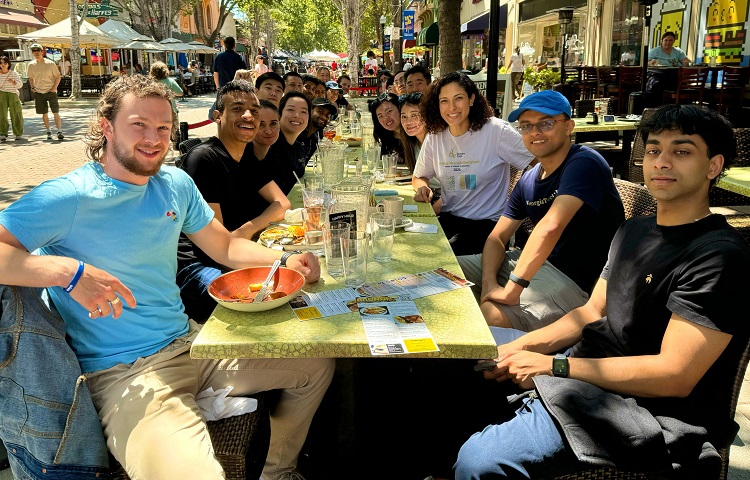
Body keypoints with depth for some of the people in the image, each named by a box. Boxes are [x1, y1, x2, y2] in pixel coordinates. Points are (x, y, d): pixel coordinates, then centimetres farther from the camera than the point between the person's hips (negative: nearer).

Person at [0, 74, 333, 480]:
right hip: (123, 373, -7)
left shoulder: (176, 184, 7)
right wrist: (69, 271, -32)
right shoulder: (67, 198, -13)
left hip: (190, 341, 7)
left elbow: (225, 246, 15)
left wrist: (285, 261, -1)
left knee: (319, 366, 12)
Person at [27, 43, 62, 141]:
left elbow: (58, 76, -1)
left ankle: (59, 131, -1)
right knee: (44, 113, 6)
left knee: (56, 112, -6)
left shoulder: (50, 63, -6)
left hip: (51, 91, -3)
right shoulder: (31, 65, 4)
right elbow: (31, 78, 18)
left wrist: (54, 87, -10)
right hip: (38, 92, 3)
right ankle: (49, 132, 16)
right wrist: (32, 87, 4)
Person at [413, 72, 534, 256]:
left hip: (487, 223, -4)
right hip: (448, 218, 4)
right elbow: (419, 178, 17)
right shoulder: (434, 137, 5)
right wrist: (423, 188, -6)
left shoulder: (497, 131, -8)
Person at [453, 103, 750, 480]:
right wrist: (522, 346, -4)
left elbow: (674, 376, -23)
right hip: (593, 365, 9)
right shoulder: (635, 229, 11)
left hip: (652, 414, -9)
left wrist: (553, 366, -21)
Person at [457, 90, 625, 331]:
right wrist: (489, 284, -15)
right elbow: (497, 238, 5)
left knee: (490, 315, -33)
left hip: (574, 281, -8)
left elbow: (551, 226, -31)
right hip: (532, 262, 8)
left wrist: (512, 288, -34)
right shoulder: (528, 180, 8)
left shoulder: (584, 163, -17)